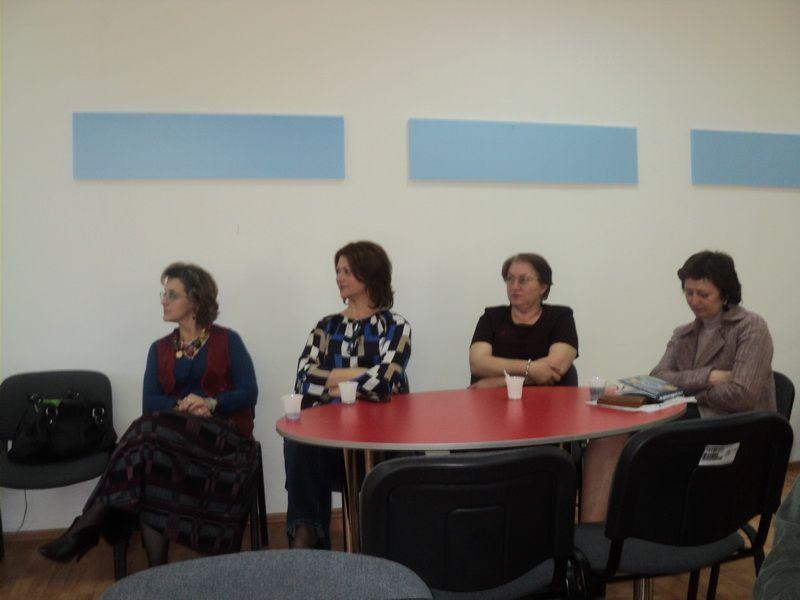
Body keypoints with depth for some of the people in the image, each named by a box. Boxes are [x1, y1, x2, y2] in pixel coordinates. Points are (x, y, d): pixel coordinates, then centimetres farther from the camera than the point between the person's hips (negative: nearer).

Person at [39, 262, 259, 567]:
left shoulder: (227, 341, 8)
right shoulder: (159, 349, 19)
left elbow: (249, 392, 0)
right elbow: (150, 401, 7)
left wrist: (210, 403, -17)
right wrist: (181, 405, -14)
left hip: (223, 435, -3)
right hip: (174, 433, 3)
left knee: (151, 432, -32)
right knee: (149, 459, -33)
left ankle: (92, 521, -27)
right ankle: (156, 572, -31)